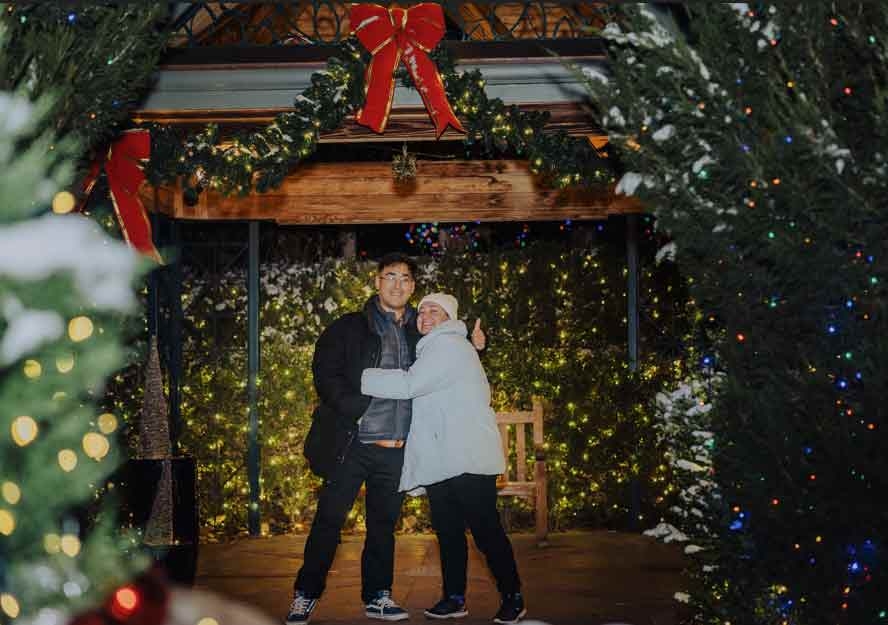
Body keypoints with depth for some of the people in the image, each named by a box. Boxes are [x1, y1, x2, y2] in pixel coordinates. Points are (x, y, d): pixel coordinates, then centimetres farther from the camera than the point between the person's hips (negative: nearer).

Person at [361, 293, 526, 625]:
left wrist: (361, 378, -13)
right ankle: (454, 598, 18)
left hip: (467, 459, -10)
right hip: (439, 461, 10)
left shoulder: (449, 345, -10)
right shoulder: (431, 349, 22)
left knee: (486, 530, -5)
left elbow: (408, 385, -18)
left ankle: (512, 597, 5)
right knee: (447, 531, 11)